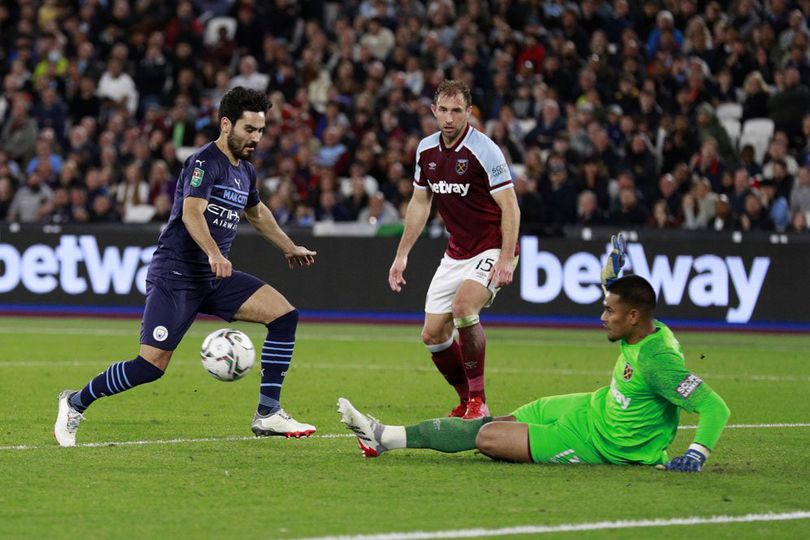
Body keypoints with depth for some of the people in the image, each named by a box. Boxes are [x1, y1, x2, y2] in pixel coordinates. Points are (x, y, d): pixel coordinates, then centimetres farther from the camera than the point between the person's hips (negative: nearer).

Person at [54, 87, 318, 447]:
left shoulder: (244, 171, 13)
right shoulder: (205, 162, -14)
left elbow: (257, 214, 34)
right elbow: (191, 212, -30)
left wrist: (289, 248, 38)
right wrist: (214, 253, -46)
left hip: (215, 277, 8)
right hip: (174, 276, -8)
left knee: (284, 315, -7)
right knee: (151, 365, -15)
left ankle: (268, 414, -4)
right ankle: (76, 404, 8)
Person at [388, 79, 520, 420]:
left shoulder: (484, 150, -18)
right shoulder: (427, 150, 2)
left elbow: (510, 206, -19)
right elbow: (420, 203, 16)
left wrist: (506, 258, -28)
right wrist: (402, 254, 14)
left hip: (492, 248, -7)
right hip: (456, 252, 7)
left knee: (464, 306, -31)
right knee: (433, 334, 2)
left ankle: (478, 401, -19)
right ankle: (466, 403, 23)